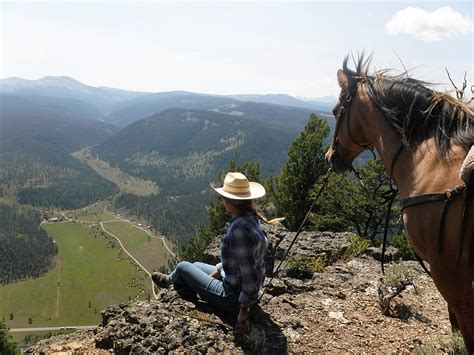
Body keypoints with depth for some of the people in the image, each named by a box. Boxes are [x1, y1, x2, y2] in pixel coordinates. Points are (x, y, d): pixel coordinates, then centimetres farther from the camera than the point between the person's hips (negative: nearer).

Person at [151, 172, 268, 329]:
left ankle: (168, 280, 45)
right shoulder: (250, 219, -4)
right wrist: (218, 269, 14)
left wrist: (244, 309, -19)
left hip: (233, 298, -8)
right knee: (196, 265, 24)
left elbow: (250, 276, -30)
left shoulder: (240, 231, -34)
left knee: (183, 267, 9)